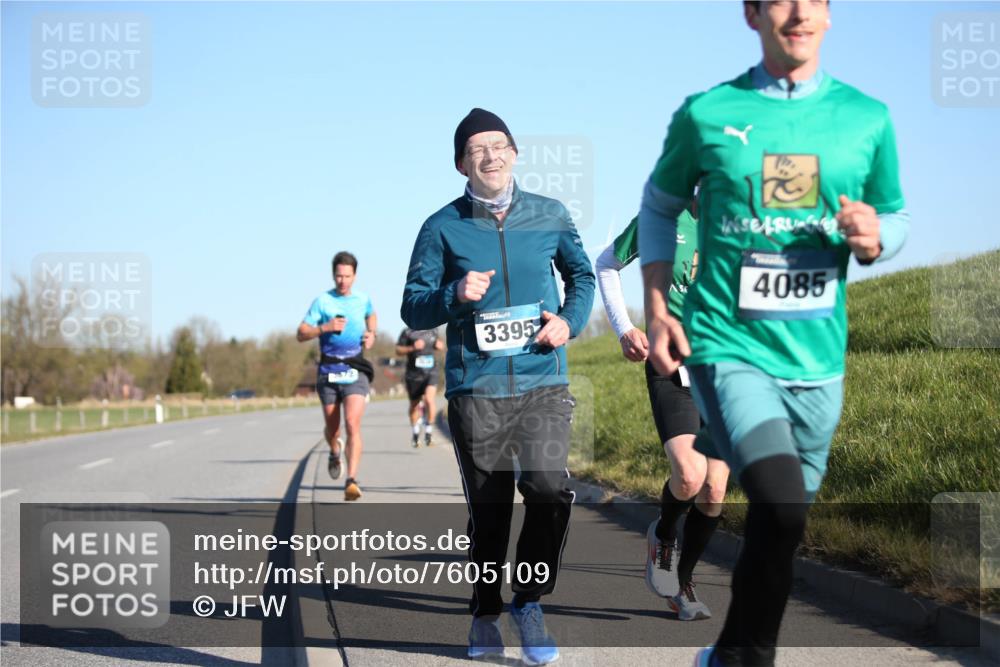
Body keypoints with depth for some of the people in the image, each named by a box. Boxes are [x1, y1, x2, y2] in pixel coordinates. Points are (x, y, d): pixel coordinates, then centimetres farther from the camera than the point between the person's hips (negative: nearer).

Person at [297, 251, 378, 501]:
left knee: (353, 424, -17)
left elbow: (371, 315, 31)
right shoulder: (322, 301, -1)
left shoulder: (363, 299, 8)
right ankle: (334, 453, 46)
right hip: (329, 371, 0)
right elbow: (301, 334, -3)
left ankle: (351, 481, -21)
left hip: (355, 371, 0)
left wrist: (372, 334, 11)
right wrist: (325, 327, -19)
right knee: (331, 427, 10)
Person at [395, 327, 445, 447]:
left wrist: (439, 346, 4)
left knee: (429, 400, -21)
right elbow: (398, 350, -3)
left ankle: (429, 432, -8)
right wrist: (412, 348, -17)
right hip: (414, 374, -1)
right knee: (414, 405, 10)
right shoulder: (407, 332, -1)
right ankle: (415, 434, 30)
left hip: (431, 373, 1)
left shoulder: (432, 332, 9)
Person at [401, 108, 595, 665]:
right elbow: (413, 309, 3)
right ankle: (485, 615, 27)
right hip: (475, 388, 0)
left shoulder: (550, 216, 6)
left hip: (544, 382, 0)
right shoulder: (443, 228, 1)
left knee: (550, 488, -19)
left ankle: (530, 599, 1)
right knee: (489, 509, 7)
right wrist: (455, 296, -16)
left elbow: (582, 274, 21)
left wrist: (570, 320, 2)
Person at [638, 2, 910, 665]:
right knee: (782, 507, -23)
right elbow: (660, 205, 12)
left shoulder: (867, 118, 3)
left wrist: (874, 238, -9)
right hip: (729, 346, -4)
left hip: (818, 358, 4)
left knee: (785, 512, 13)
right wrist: (657, 309, 4)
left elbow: (895, 215, 15)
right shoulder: (706, 113, -2)